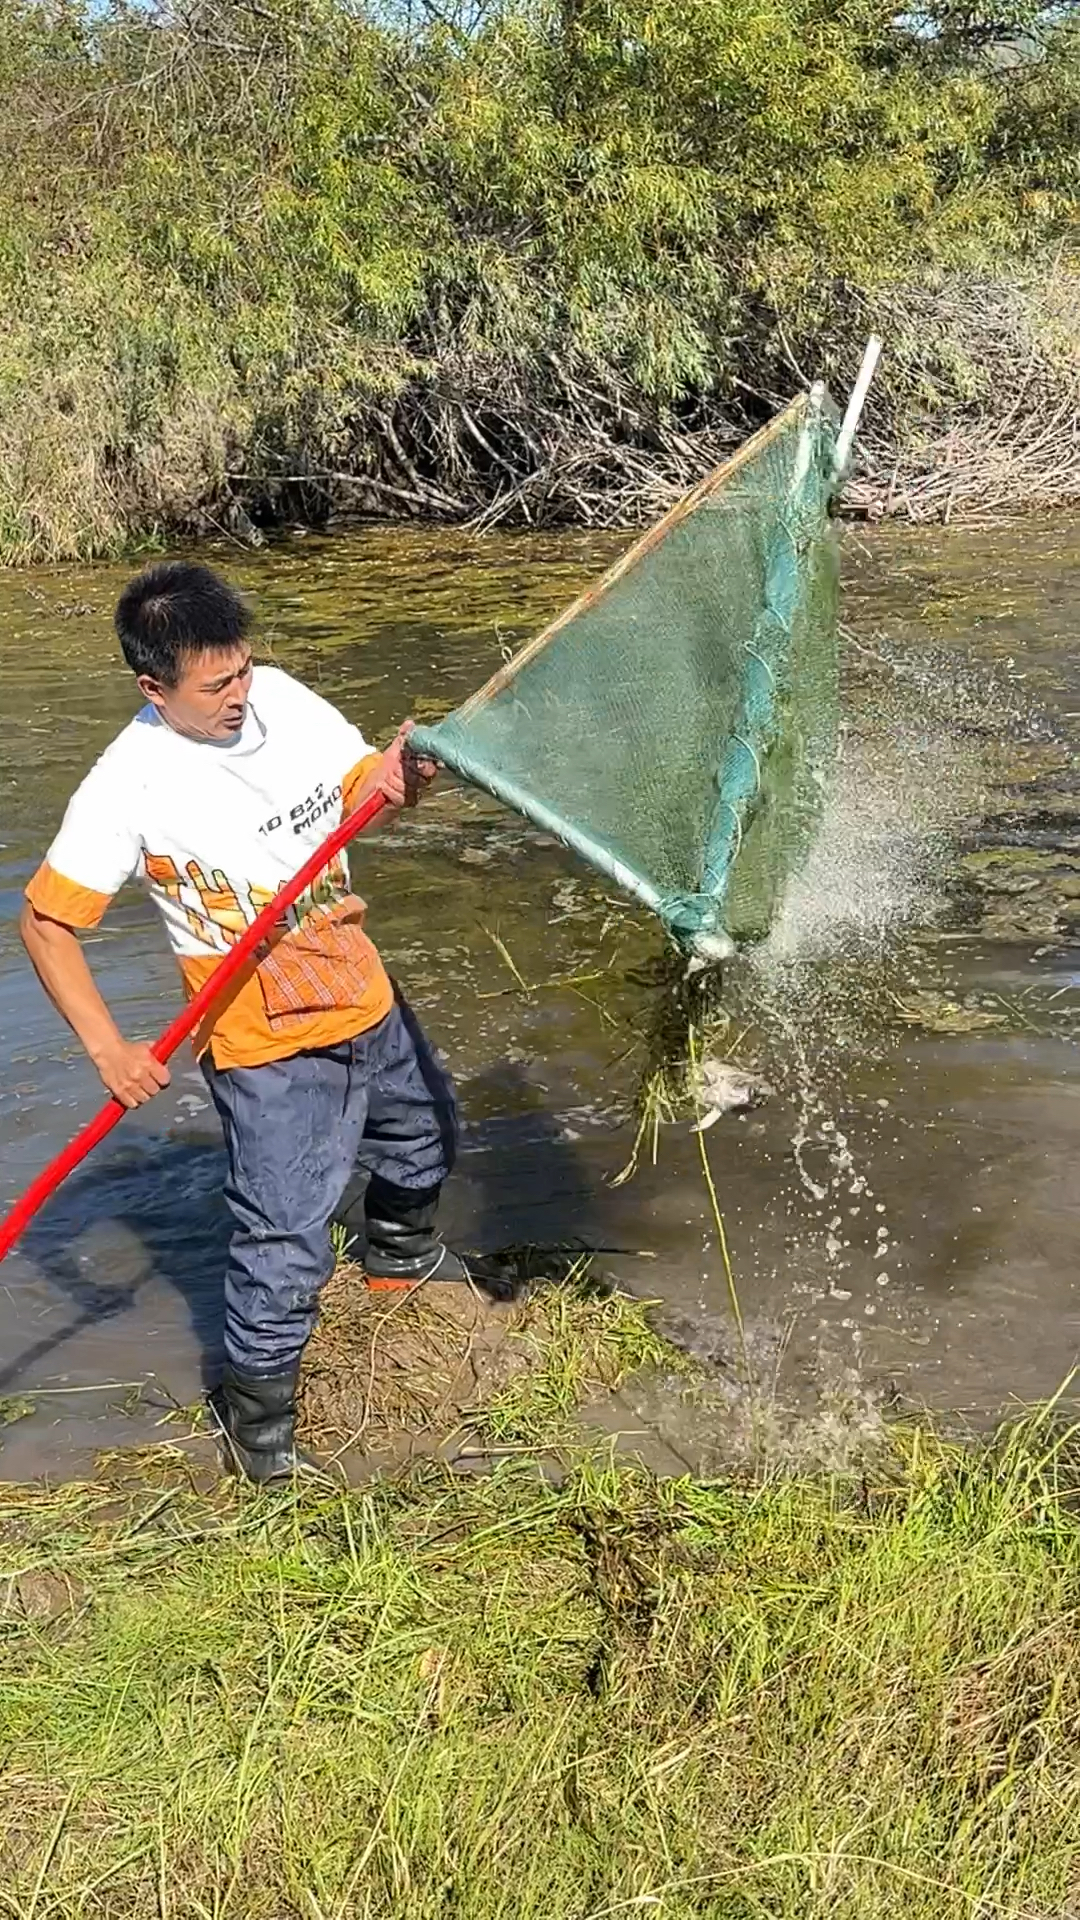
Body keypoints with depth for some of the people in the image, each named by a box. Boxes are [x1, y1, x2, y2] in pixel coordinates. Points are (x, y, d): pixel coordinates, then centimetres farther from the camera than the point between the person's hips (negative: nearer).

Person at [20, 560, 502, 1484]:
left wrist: (401, 777, -21)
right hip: (269, 1047, -7)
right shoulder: (130, 785, -22)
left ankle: (399, 1256, 60)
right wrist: (109, 1047, -22)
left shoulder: (281, 698, -8)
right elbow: (46, 923, -16)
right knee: (287, 1241, -3)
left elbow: (361, 783, 3)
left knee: (425, 1133, 29)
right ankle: (257, 1407, 22)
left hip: (366, 998, 7)